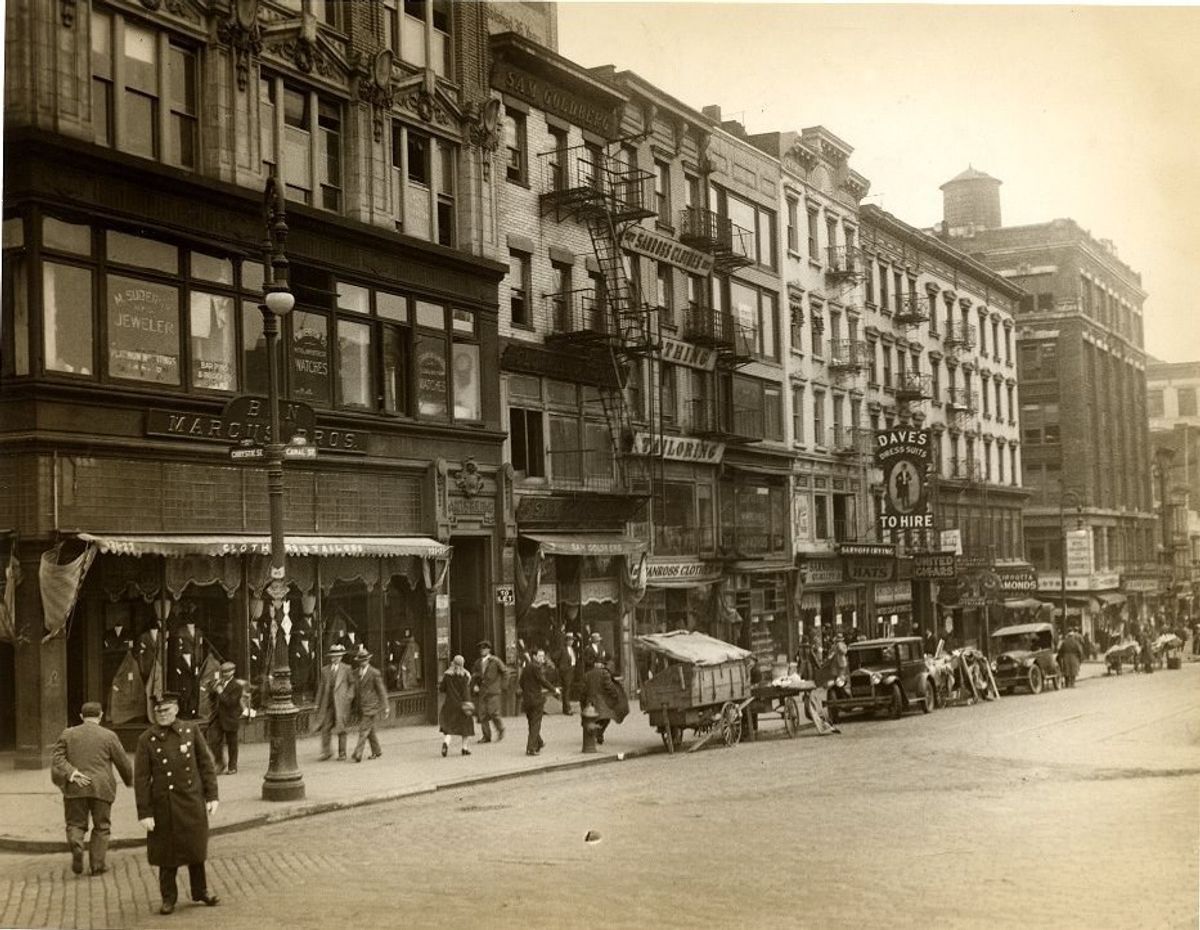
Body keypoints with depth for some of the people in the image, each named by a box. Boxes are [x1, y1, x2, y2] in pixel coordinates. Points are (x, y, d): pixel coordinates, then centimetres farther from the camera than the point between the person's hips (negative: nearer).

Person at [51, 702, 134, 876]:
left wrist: (70, 773, -11)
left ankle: (76, 845, -19)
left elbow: (57, 757, -3)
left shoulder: (67, 734, 8)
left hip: (75, 788, 2)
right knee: (101, 827, 9)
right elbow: (123, 762, 5)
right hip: (101, 788, -1)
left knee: (75, 823, 11)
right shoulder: (108, 736, 1)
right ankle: (97, 864, 6)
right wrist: (129, 781, 22)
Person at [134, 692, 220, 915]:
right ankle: (169, 897, 23)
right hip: (164, 805, -2)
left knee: (195, 847, 13)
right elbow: (141, 779, -7)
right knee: (167, 853, 7)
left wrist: (212, 796, 0)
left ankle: (200, 891, 30)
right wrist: (144, 813, -10)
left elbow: (206, 764, 5)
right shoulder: (147, 739, -7)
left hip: (192, 802, 2)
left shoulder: (191, 730, 0)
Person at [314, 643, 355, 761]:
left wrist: (349, 696, -5)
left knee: (341, 729, 0)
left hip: (341, 703, -3)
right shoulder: (325, 670, 11)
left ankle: (342, 754, 7)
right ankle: (325, 752, 8)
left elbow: (353, 683, 9)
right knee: (325, 728, -2)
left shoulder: (346, 669, 4)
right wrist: (318, 703, 12)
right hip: (328, 703, 3)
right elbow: (321, 687, 14)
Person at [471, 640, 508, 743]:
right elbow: (474, 676, 19)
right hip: (481, 692, 5)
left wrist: (502, 686, -1)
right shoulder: (478, 663, 13)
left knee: (493, 712, -10)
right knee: (482, 714, 0)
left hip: (493, 691, -5)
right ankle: (486, 736, 7)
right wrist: (474, 685, 1)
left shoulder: (495, 661, -2)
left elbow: (505, 672, 1)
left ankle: (500, 730, 13)